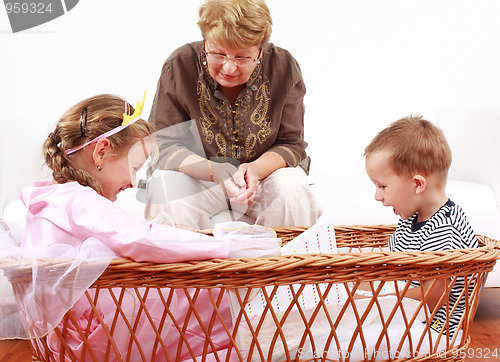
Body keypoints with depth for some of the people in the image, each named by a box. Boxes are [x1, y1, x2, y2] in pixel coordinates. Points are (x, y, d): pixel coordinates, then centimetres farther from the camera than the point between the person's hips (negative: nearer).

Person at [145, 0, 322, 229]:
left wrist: (257, 168, -31)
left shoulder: (284, 68, -13)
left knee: (291, 190, -30)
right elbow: (164, 146, -15)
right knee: (167, 187, -32)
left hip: (263, 175, 1)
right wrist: (214, 171, -34)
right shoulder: (179, 67, -17)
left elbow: (292, 144, -7)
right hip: (198, 180, -1)